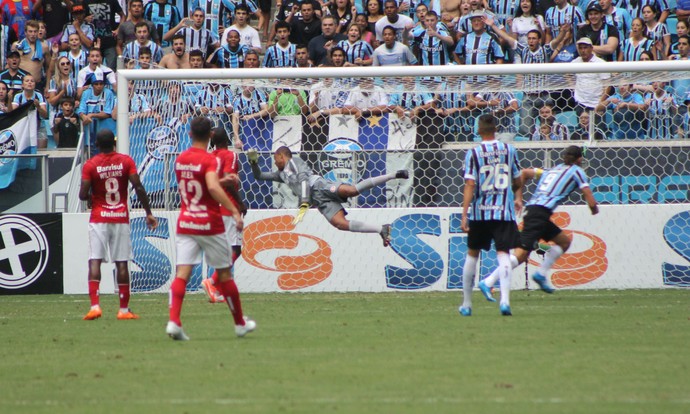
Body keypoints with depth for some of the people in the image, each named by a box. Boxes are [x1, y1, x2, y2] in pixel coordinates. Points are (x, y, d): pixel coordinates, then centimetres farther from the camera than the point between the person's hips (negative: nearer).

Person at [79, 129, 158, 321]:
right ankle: (124, 309, 8)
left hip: (99, 218, -2)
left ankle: (95, 306, -17)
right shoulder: (126, 161, 1)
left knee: (95, 261, -3)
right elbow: (138, 188, -5)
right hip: (121, 218, 2)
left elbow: (83, 195, -8)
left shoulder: (90, 165, -4)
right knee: (121, 263, 5)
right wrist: (148, 213, 1)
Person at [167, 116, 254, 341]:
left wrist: (223, 180, 33)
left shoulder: (180, 159, 8)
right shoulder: (209, 160, -13)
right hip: (210, 225, -4)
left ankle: (173, 321, -25)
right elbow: (213, 188, -30)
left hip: (185, 223, 4)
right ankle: (240, 323, 23)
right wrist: (234, 211, -29)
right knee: (225, 274, 10)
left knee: (181, 273, -5)